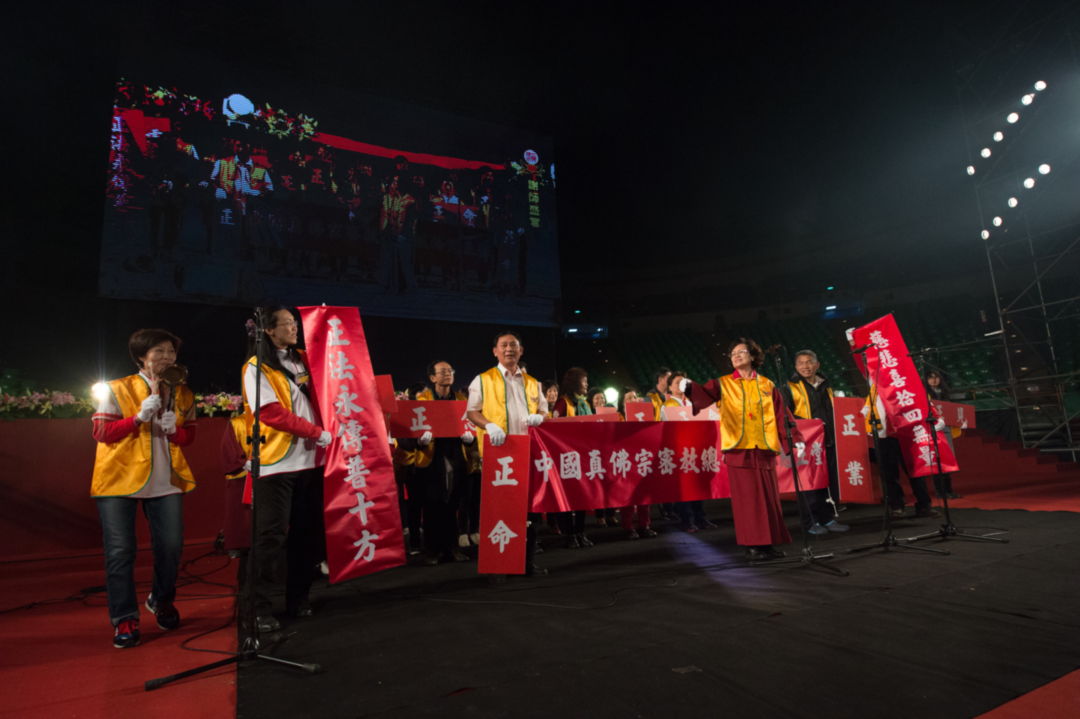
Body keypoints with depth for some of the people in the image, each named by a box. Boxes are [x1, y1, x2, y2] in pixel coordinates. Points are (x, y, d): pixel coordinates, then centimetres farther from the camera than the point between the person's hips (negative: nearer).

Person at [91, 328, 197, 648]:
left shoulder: (182, 394, 7)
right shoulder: (116, 390, -4)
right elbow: (102, 433, -8)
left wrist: (173, 429, -12)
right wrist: (140, 417, -20)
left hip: (166, 481, 3)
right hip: (118, 479, -3)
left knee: (171, 546, 5)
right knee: (120, 550, -2)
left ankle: (162, 601, 30)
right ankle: (125, 619, 12)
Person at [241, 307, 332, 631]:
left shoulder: (303, 360, 14)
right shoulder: (257, 367, -5)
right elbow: (272, 414, -15)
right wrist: (316, 433, -16)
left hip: (310, 460, 6)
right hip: (276, 463, -6)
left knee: (307, 532, 11)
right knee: (271, 536, -3)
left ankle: (298, 599, 24)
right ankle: (260, 608, 8)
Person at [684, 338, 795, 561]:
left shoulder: (767, 385, 13)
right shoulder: (723, 384, 6)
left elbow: (782, 415, 11)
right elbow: (704, 394, -13)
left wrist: (795, 440, 3)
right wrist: (689, 387, -34)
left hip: (764, 449, 3)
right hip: (738, 449, -2)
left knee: (769, 497, 6)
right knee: (747, 499, -2)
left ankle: (768, 543, 17)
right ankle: (752, 545, 6)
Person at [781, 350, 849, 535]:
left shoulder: (826, 386, 17)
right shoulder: (790, 388, 1)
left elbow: (834, 413, 25)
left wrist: (834, 433, 12)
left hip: (828, 442, 5)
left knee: (831, 481, 7)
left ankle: (828, 518, 19)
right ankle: (811, 522, 6)